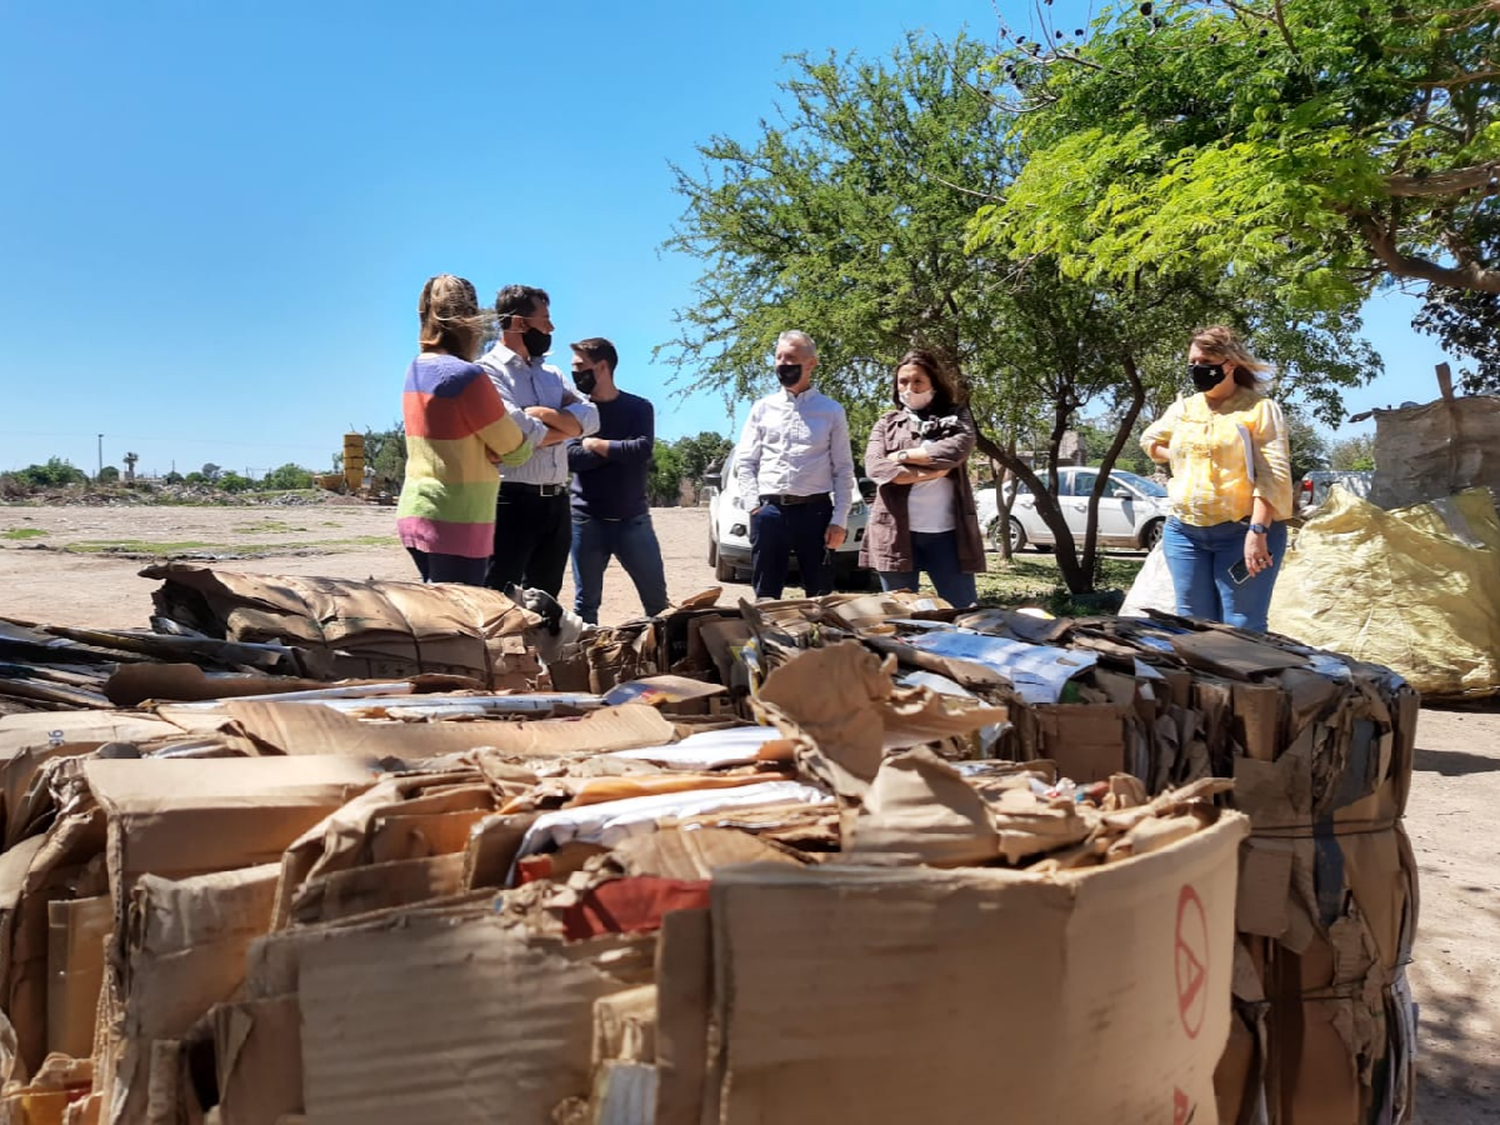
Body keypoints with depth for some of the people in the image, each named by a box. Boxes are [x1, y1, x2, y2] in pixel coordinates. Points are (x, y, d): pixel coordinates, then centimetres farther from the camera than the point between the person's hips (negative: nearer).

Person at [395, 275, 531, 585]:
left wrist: (487, 446, -4)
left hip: (415, 513, 9)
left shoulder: (416, 370, 10)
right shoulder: (466, 376, -15)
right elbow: (516, 451, -7)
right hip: (456, 521, -9)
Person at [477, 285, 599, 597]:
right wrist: (566, 426, -1)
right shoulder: (489, 370, -6)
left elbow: (590, 419, 4)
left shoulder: (551, 374, 17)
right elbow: (521, 432, -19)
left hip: (556, 501, 8)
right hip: (512, 501, -8)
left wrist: (545, 414, -13)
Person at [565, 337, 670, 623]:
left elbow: (642, 450, -15)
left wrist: (595, 444, -8)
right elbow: (573, 457, -9)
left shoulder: (638, 407, 2)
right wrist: (621, 450, -13)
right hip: (587, 520, 1)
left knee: (657, 597, 4)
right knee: (586, 601, 7)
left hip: (633, 519, -1)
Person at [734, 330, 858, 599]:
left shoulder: (831, 411, 5)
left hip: (815, 511, -1)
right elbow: (746, 463, 8)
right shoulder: (762, 408, 10)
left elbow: (844, 470, 2)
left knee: (820, 598, 6)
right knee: (766, 597, 8)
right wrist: (754, 506, -4)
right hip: (769, 511, 1)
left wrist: (839, 520, -6)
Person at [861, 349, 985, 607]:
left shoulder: (956, 417, 11)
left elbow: (956, 450, -11)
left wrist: (902, 455, -5)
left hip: (947, 531, -1)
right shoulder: (887, 423, 12)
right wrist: (929, 472, -12)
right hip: (896, 531, 1)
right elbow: (874, 467, -5)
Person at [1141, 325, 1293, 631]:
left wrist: (1258, 531, -21)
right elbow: (1149, 441, 32)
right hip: (1184, 533, 5)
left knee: (1242, 633, -7)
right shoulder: (1182, 409, 13)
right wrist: (1184, 459, 13)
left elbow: (1273, 476, -11)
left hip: (1242, 532, -5)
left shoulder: (1259, 409, -3)